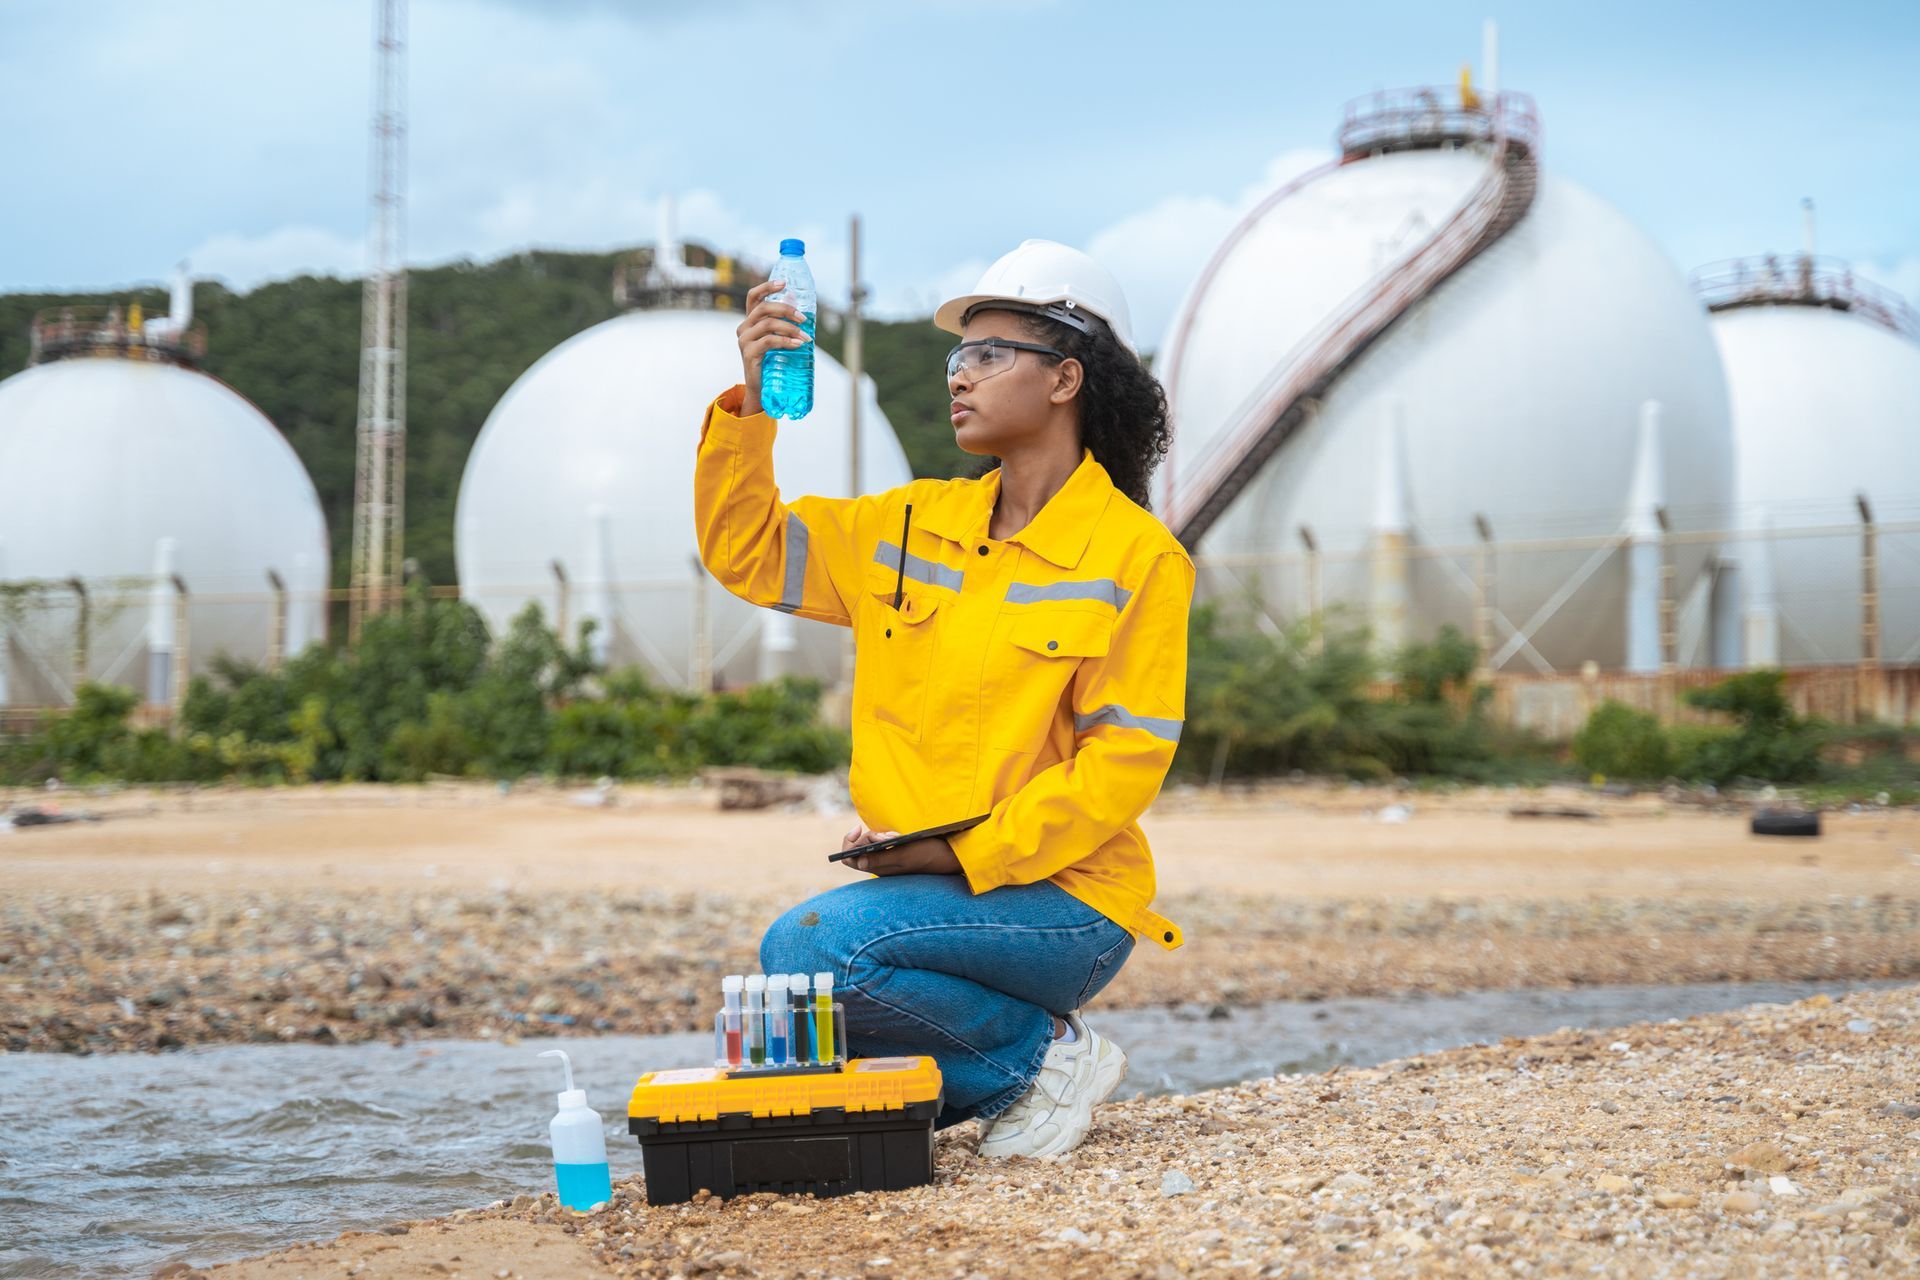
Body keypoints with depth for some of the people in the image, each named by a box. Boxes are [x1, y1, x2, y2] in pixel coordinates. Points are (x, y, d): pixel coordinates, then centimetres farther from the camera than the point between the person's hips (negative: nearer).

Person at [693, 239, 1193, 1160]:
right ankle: (1009, 1078, 12)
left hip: (1063, 901, -6)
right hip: (928, 891, 7)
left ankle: (1043, 1051, -7)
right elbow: (746, 550, 11)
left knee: (809, 947, -29)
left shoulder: (1135, 557, -7)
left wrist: (967, 852, -20)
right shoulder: (915, 526, 11)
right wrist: (751, 403, -4)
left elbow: (1125, 764, -13)